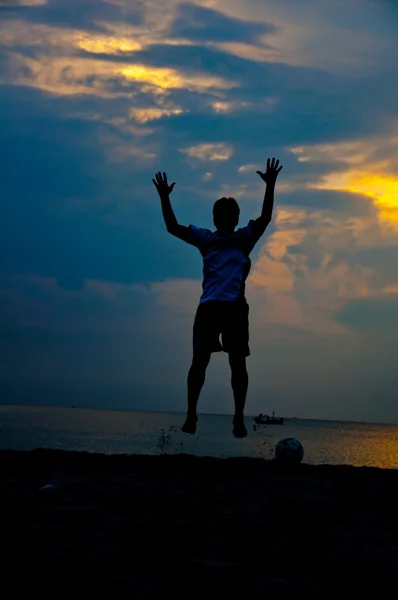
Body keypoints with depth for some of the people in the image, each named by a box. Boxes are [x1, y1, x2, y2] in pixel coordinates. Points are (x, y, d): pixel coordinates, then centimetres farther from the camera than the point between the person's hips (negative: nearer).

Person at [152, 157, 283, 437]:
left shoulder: (245, 238, 12)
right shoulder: (205, 239, 15)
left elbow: (265, 218, -3)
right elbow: (173, 227, 6)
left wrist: (270, 186, -14)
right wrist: (164, 198, -5)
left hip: (236, 306, 0)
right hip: (209, 306, 1)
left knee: (238, 363, 1)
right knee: (199, 360, -3)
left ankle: (239, 418, 6)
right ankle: (191, 414, 3)